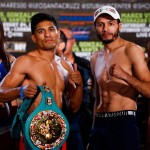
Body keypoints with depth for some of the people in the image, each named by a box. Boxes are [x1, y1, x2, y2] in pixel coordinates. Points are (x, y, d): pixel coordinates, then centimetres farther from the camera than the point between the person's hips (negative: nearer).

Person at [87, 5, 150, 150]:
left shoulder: (131, 50, -4)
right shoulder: (95, 58, 15)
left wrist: (124, 75, -25)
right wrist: (93, 132, 18)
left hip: (124, 123, -6)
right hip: (99, 124, 6)